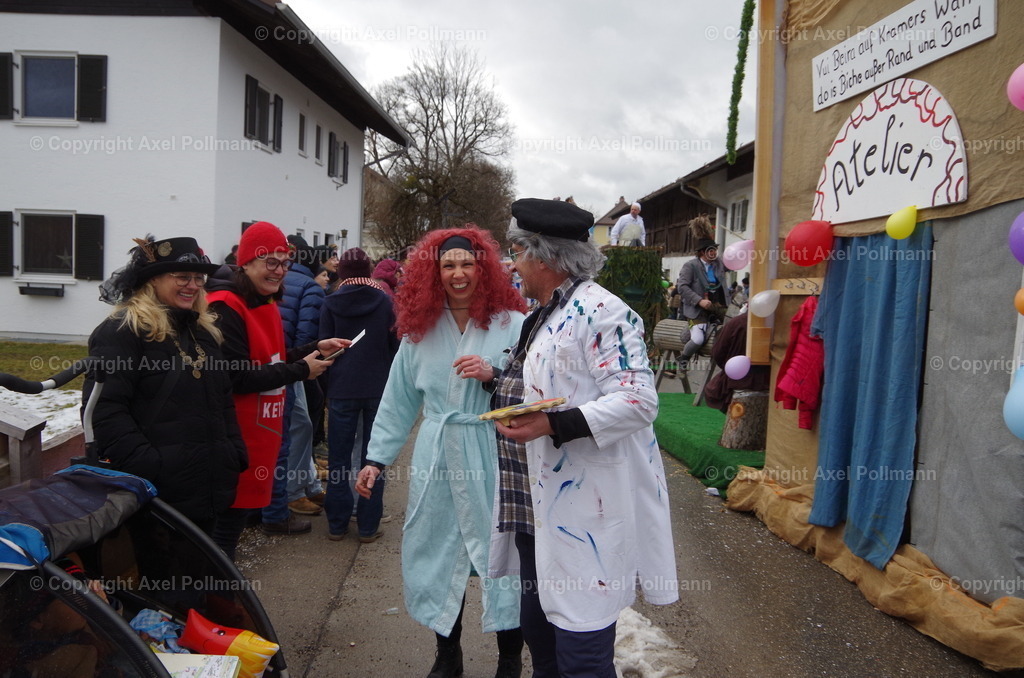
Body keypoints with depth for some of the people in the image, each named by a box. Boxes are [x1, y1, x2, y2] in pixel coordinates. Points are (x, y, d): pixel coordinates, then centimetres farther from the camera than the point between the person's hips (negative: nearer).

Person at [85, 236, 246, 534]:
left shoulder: (204, 330, 16)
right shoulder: (120, 332, -10)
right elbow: (105, 408, -18)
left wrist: (235, 454, 10)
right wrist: (144, 466, -24)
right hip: (154, 493, -8)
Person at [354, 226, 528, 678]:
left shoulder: (512, 324, -4)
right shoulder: (420, 328, 6)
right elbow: (398, 400, 10)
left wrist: (494, 374, -20)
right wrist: (376, 458, 8)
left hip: (493, 461, -3)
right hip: (436, 463, 4)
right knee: (438, 556, 12)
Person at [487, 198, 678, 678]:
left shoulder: (600, 310, -15)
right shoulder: (543, 315, 16)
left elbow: (638, 400, -24)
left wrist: (553, 425, -29)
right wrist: (495, 379, 11)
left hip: (584, 516, -10)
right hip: (538, 506, 10)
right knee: (538, 631, 21)